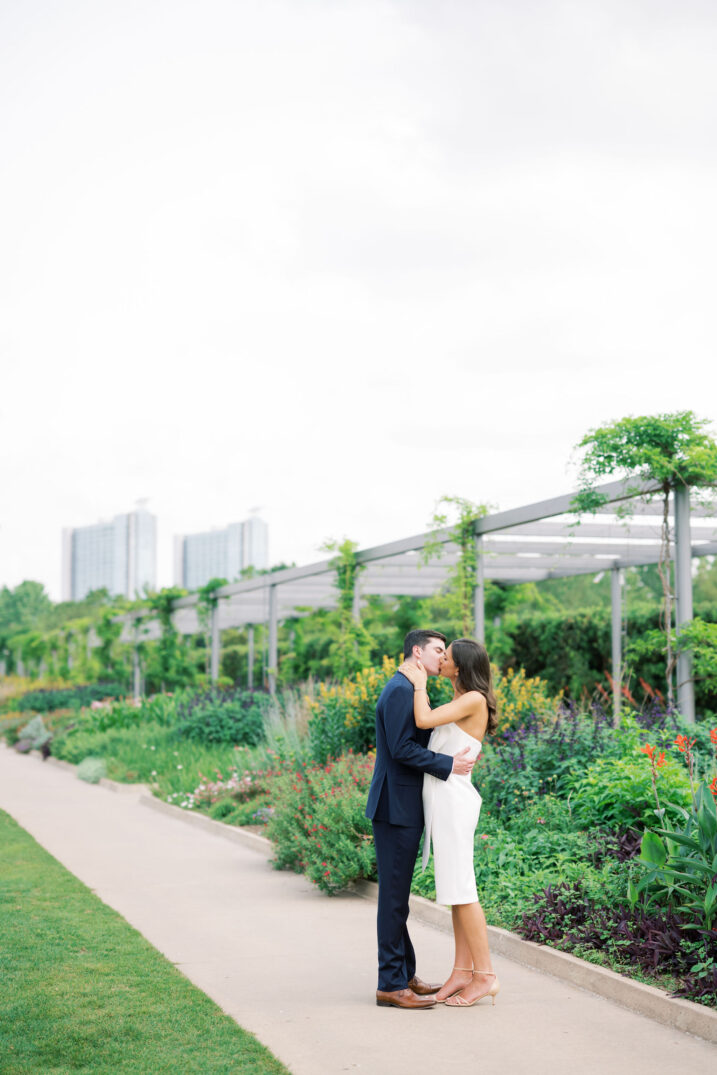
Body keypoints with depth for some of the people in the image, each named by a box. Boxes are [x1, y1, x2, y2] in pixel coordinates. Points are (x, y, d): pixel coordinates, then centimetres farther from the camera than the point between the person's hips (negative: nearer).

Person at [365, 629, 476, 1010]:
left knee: (397, 895, 15)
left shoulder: (408, 690, 18)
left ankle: (405, 975, 22)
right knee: (394, 895, -5)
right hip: (396, 807, -11)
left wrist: (455, 759, 7)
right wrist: (448, 764, -19)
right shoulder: (400, 690, -15)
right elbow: (402, 748, -22)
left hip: (404, 809, 11)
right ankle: (391, 985, 0)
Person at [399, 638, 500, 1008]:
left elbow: (424, 720, -21)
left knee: (461, 890, -7)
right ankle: (462, 971, 15)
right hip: (443, 799, 10)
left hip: (453, 799, -10)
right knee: (455, 889, 10)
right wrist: (419, 680, 13)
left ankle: (485, 976, -3)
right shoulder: (462, 700, 15)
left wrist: (420, 683, -6)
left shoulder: (474, 699, -13)